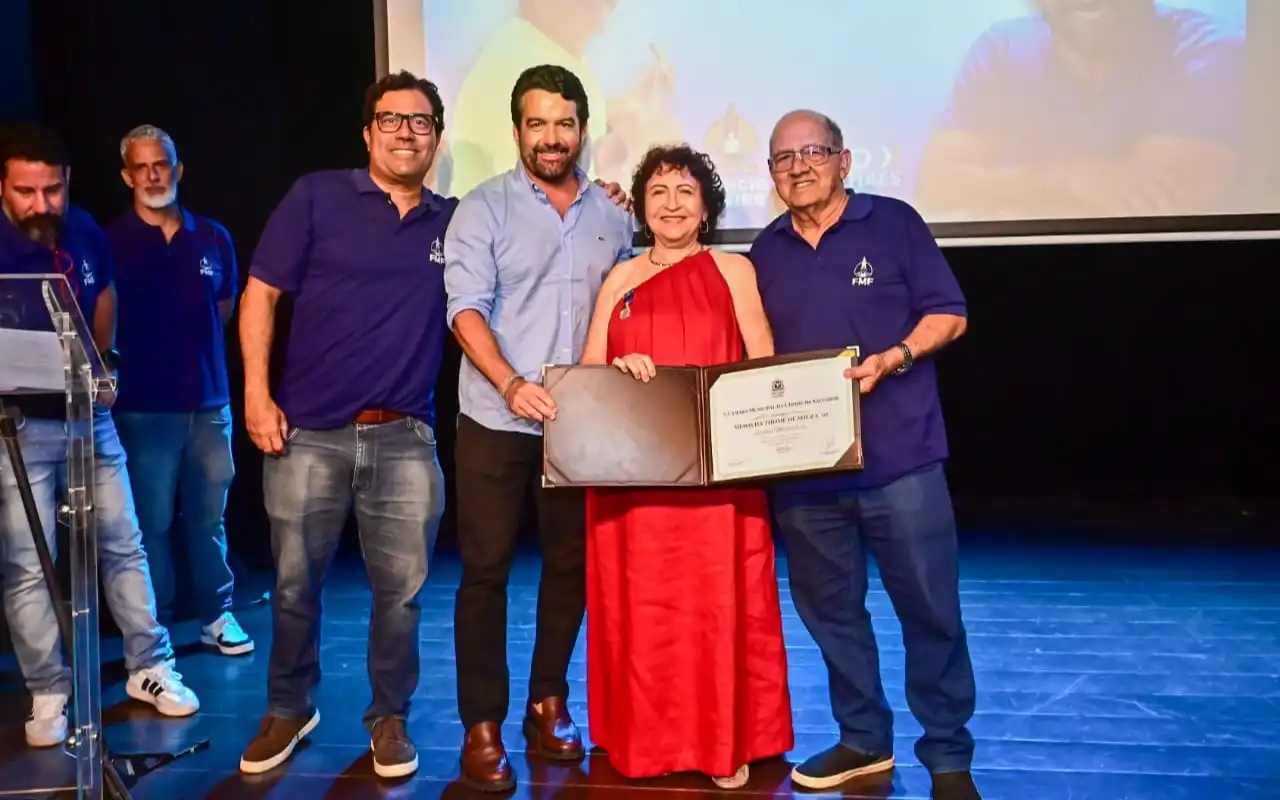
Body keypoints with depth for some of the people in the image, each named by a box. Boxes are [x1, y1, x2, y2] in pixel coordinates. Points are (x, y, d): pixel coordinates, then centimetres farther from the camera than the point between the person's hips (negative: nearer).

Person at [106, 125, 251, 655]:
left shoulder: (213, 238, 7)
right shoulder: (112, 242, -3)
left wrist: (186, 338, 8)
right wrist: (142, 349, 2)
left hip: (209, 401, 3)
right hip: (145, 405, -3)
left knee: (209, 517, 10)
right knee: (152, 523, 4)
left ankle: (216, 616, 21)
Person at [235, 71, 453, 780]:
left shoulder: (453, 222, 9)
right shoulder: (318, 195, 2)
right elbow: (261, 293, 1)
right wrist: (256, 392, -7)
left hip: (405, 437, 1)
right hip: (306, 431, -1)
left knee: (401, 588, 4)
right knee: (294, 584, 10)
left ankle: (389, 717, 24)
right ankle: (288, 709, 31)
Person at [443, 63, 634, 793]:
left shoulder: (613, 213, 7)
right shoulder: (483, 209, -3)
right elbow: (466, 308, -12)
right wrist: (511, 383, -26)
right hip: (496, 421, -3)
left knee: (571, 565, 10)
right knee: (485, 571, 1)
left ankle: (548, 704, 26)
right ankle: (482, 726, 11)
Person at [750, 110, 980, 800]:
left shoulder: (894, 224, 1)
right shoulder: (765, 251, 13)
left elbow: (947, 315, -1)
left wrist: (893, 359, -18)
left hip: (898, 455, -4)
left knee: (929, 609, 1)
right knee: (829, 609, 11)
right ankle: (864, 740, 27)